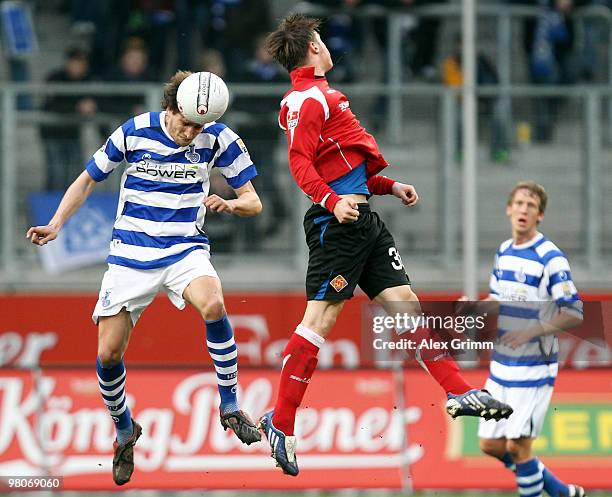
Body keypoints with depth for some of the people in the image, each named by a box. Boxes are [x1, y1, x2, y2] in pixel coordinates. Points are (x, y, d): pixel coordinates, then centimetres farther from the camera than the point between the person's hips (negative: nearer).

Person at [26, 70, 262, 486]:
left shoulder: (218, 139, -8)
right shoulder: (134, 132, -9)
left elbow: (253, 202, -3)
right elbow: (88, 179, 6)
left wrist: (229, 204, -26)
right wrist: (55, 225, -5)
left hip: (186, 249, -1)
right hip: (131, 254, 1)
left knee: (213, 304, -34)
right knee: (108, 355, -5)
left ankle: (231, 407, -18)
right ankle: (125, 432, 24)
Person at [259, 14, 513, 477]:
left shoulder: (321, 96, 22)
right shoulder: (308, 99, -9)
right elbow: (301, 164, -19)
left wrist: (390, 186, 24)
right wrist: (333, 202, -32)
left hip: (363, 221, 10)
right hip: (337, 226, -10)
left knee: (404, 302, 7)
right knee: (320, 318, -10)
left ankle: (460, 393, 8)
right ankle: (281, 421, -6)